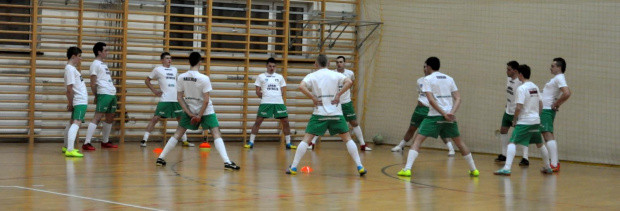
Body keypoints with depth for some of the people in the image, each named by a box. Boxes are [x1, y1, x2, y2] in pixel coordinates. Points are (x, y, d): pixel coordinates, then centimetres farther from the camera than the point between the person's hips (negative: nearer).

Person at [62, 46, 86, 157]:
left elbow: (71, 88, 18)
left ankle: (67, 147, 33)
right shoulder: (70, 69, -15)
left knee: (72, 122, 20)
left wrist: (70, 103, 15)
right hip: (80, 101, -11)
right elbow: (69, 89, -19)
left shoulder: (72, 68, 15)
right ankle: (70, 150, -32)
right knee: (76, 123, -20)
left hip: (81, 101, 11)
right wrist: (70, 103, -14)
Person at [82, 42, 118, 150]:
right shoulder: (95, 64, -7)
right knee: (97, 117, -14)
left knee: (110, 118, 15)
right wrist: (96, 96, -8)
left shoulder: (103, 64, 21)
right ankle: (86, 143, -17)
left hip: (112, 94, 10)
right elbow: (93, 83, -9)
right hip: (103, 94, -10)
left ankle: (105, 141, 26)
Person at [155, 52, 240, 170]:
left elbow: (179, 98, -4)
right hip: (206, 111, -4)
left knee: (178, 134, 15)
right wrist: (199, 116, -11)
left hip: (189, 110, 4)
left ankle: (160, 158, 14)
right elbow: (206, 100, -20)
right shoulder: (204, 78, -19)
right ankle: (227, 162, -22)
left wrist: (190, 114, -5)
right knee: (216, 134, -6)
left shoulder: (181, 78, -8)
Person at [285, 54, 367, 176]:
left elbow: (301, 87, -16)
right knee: (347, 139, 11)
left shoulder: (312, 76, 3)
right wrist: (338, 95, -6)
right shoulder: (335, 75, 6)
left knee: (306, 139, 3)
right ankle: (360, 167, 4)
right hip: (336, 113, 1)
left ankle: (293, 167, -4)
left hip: (319, 114, -1)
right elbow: (349, 82, -11)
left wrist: (313, 98, -8)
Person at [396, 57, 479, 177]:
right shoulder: (449, 79, 15)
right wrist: (451, 113, -7)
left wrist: (444, 114, -15)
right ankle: (473, 169, 25)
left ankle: (407, 169, -16)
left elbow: (431, 100, -13)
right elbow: (458, 98, 6)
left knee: (417, 140, -2)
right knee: (459, 142, 21)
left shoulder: (428, 79, 0)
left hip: (435, 116, -5)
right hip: (449, 116, 5)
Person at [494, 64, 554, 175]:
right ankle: (547, 167, 34)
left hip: (524, 121, -8)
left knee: (512, 143, -11)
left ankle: (506, 168, -24)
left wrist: (514, 120, -7)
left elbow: (518, 107, -19)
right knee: (540, 144, 22)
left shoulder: (521, 89, -14)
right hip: (536, 121, 8)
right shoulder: (535, 87, 10)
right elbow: (541, 105, 15)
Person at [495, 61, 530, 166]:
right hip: (508, 111, 9)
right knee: (503, 131, 15)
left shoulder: (520, 82, -21)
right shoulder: (508, 79, 4)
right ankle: (503, 155, 27)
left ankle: (525, 158, -10)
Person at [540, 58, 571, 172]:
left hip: (547, 110, -11)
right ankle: (555, 163, 17)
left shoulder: (559, 78, -13)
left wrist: (556, 104, -18)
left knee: (548, 136, -15)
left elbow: (567, 93, -27)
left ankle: (554, 164, -19)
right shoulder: (556, 78, 17)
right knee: (548, 136, 14)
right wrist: (557, 104, 14)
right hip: (545, 110, 11)